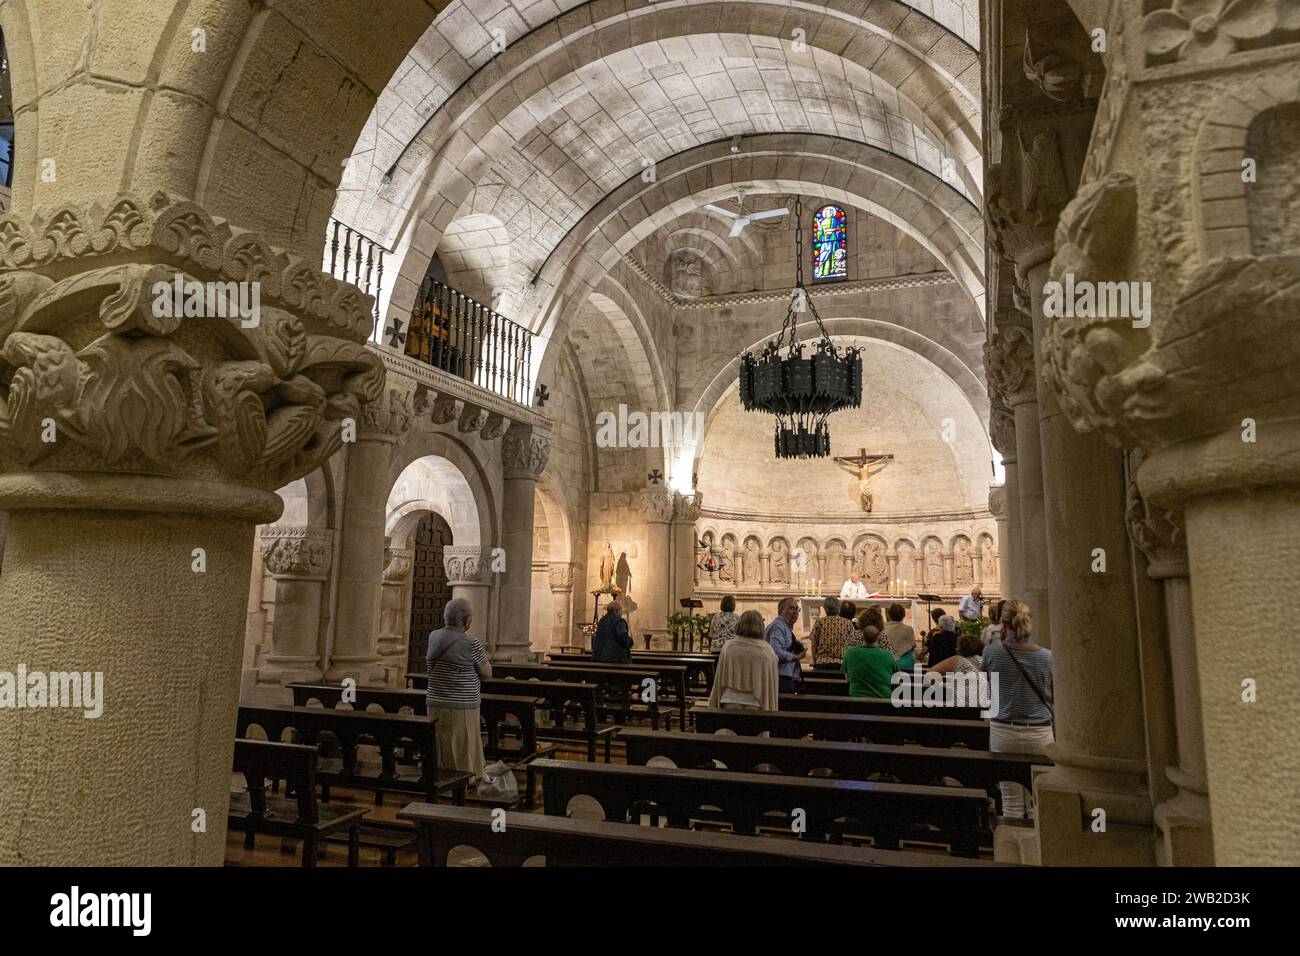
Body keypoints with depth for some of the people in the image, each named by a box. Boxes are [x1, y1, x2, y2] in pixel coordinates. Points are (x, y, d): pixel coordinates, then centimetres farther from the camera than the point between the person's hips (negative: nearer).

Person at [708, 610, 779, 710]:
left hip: (730, 702, 2)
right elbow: (772, 685, -2)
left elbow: (719, 680, 4)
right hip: (755, 704, -1)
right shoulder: (767, 651, -6)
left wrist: (714, 705, 14)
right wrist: (770, 710, 7)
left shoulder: (728, 647, -2)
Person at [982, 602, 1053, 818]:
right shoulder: (1047, 656, -5)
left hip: (1003, 732, 0)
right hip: (1039, 734, 0)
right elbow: (1053, 697, 6)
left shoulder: (992, 652, -8)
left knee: (1011, 803, 7)